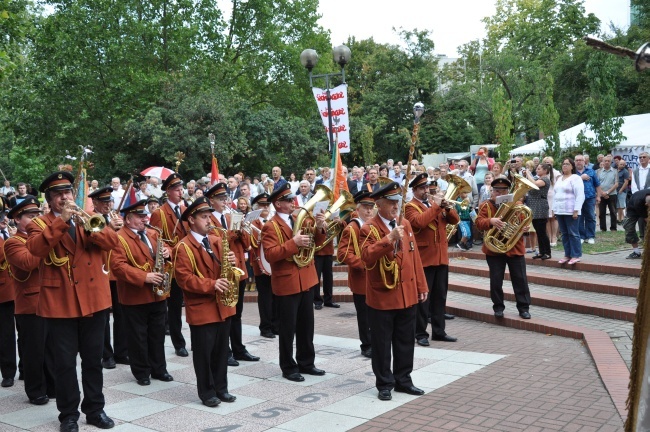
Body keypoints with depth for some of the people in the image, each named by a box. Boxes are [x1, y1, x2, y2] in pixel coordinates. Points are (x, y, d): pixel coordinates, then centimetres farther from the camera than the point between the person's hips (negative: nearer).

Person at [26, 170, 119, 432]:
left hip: (93, 299, 3)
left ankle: (95, 409, 24)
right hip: (59, 303, -3)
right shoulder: (39, 224, 1)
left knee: (93, 359, 12)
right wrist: (61, 221, -26)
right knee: (65, 362, 4)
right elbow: (36, 248, -21)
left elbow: (112, 242, -6)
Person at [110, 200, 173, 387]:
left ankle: (159, 369, 25)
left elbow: (164, 249, 20)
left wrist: (167, 252, -6)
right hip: (135, 297, -6)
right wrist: (144, 277, -26)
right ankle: (141, 372, 17)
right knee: (138, 336, 4)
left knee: (158, 333, 14)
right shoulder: (119, 238, -12)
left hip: (157, 294, 7)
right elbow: (118, 266, -22)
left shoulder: (152, 234, 11)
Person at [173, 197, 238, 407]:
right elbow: (184, 279, -17)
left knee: (221, 350, 13)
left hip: (223, 305, 6)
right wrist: (211, 285, -25)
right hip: (201, 308, -6)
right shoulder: (184, 247, -10)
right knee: (204, 352, 2)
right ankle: (207, 392, 14)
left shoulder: (217, 241, 10)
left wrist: (232, 262, -9)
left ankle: (221, 388, 24)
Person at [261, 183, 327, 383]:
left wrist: (318, 227, -8)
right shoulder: (270, 227, -11)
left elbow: (314, 242, 12)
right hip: (287, 283, -7)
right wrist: (293, 243, -29)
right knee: (288, 328, 3)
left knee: (306, 325, 15)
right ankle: (288, 367, 15)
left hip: (306, 280, 7)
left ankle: (306, 363, 28)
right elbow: (270, 255, -21)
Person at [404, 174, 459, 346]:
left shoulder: (436, 202, 17)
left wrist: (447, 206, -8)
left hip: (441, 257, 7)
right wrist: (436, 205, -19)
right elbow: (420, 221, -24)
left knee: (440, 297, 11)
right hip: (423, 258, -6)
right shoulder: (410, 207, -4)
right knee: (423, 297, -1)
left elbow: (454, 219, 10)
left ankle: (439, 331, 19)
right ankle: (420, 333, 6)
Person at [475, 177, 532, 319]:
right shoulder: (486, 205, 0)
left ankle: (524, 307, 13)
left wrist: (525, 227, -16)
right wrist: (491, 221, -32)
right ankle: (498, 307, 16)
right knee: (496, 280, 4)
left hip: (515, 248, 1)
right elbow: (479, 222, -12)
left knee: (520, 279, 4)